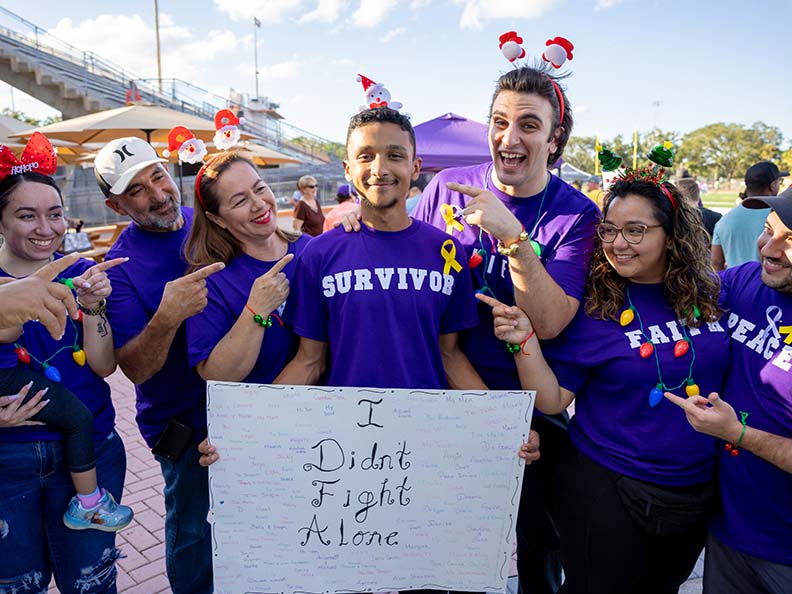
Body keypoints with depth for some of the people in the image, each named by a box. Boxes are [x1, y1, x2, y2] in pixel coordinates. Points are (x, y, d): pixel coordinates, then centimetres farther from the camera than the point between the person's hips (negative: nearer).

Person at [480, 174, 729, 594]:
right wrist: (525, 341, -29)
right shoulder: (590, 306, -15)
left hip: (700, 491, 5)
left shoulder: (709, 295, -4)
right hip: (606, 491, -4)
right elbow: (552, 400, -16)